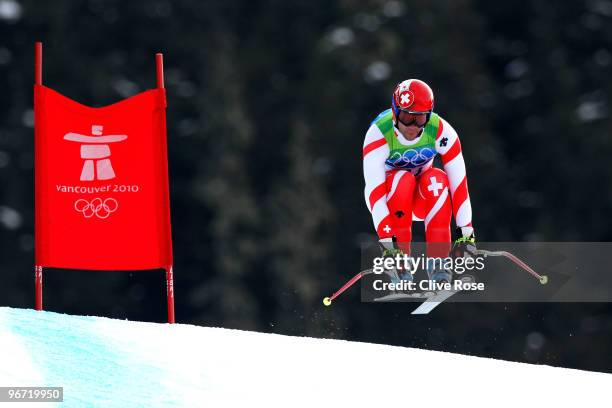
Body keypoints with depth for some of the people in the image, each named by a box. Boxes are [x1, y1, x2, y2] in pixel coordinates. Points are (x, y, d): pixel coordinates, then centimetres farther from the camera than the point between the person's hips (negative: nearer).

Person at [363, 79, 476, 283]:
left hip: (424, 197, 2)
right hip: (389, 196, -2)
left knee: (437, 179, -31)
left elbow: (459, 181, -21)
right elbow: (373, 189, -36)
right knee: (403, 180, -34)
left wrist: (466, 231, -27)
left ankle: (437, 264, -29)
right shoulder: (378, 134, -28)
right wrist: (385, 236, -46)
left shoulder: (440, 131, -21)